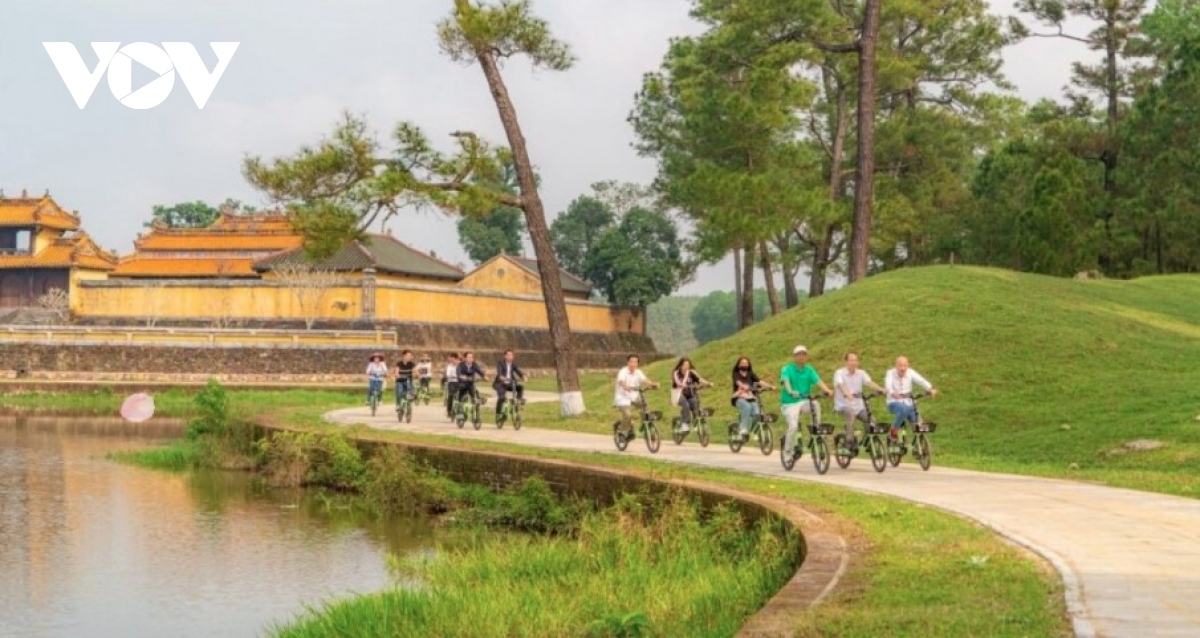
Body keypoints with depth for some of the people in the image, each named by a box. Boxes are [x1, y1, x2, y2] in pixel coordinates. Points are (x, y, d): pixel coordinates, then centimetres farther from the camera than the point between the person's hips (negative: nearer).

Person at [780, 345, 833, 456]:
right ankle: (787, 450, -1)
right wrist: (790, 391, -46)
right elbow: (785, 381, -24)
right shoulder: (787, 369, -5)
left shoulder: (809, 370, 4)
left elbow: (818, 381, -10)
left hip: (804, 401, 3)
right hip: (790, 403, -3)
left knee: (815, 404, -29)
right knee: (793, 426, -20)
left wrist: (827, 390, -30)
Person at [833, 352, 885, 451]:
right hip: (843, 405, -4)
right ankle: (850, 441, -27)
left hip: (858, 405, 4)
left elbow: (869, 382, -14)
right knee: (851, 414, -36)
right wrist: (847, 393, -49)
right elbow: (840, 385, -27)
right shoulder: (840, 373, -7)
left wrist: (880, 389, -35)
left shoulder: (861, 373, 3)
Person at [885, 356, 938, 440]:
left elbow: (921, 380, -19)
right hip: (894, 403, -4)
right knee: (904, 409, -36)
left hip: (908, 403, 4)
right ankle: (893, 431, -18)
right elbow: (888, 385, -30)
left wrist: (930, 389, -38)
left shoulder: (910, 372, -3)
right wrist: (892, 393, -53)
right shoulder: (891, 373, -11)